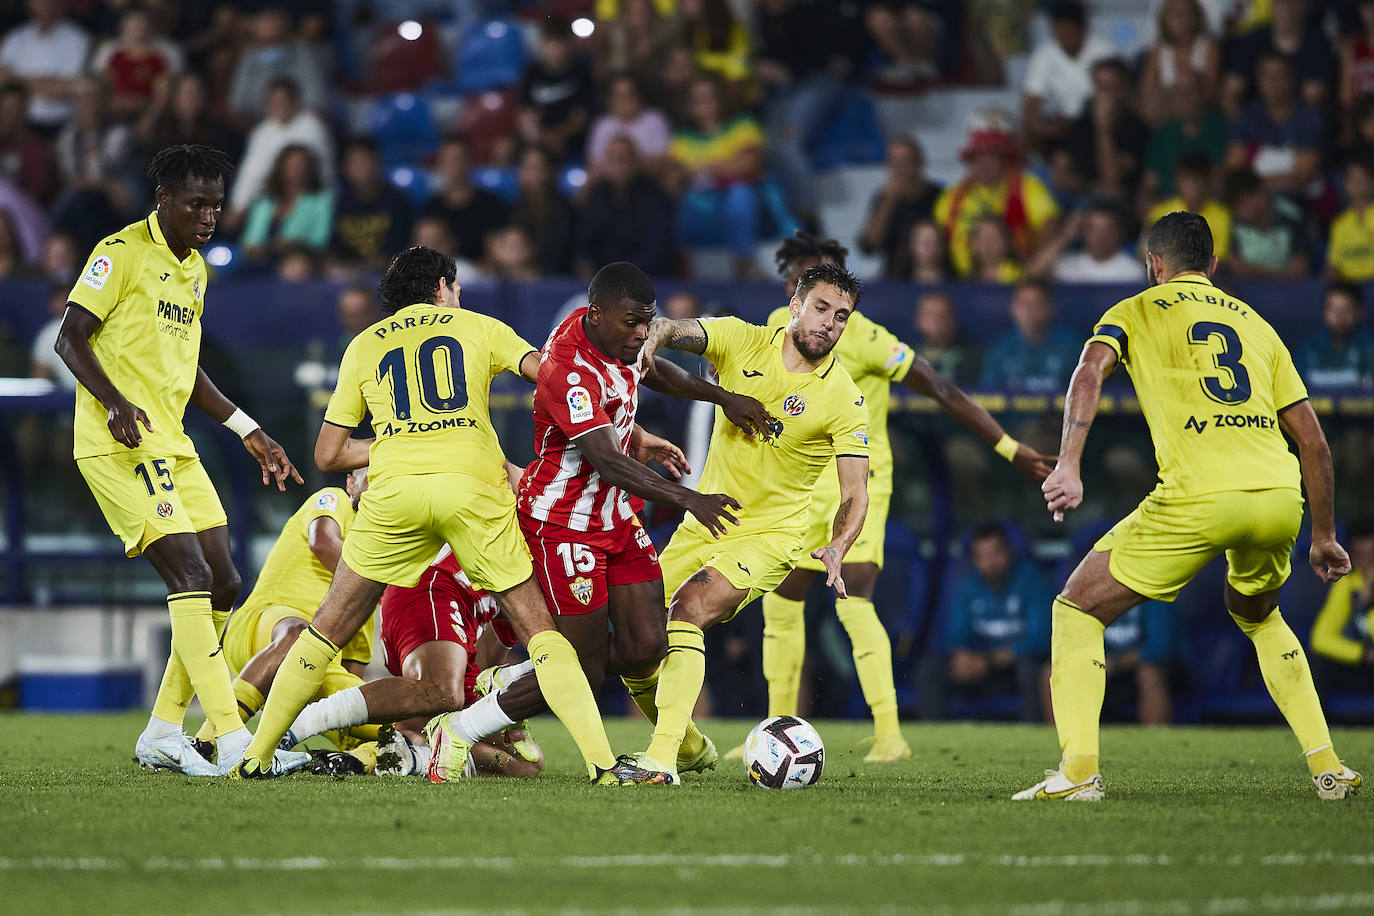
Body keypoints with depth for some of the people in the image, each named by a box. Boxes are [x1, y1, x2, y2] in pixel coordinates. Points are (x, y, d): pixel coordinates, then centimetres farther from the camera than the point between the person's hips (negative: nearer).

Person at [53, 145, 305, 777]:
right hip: (121, 442, -9)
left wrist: (247, 431, 24)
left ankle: (162, 734, 14)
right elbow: (70, 338, -11)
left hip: (171, 445, 9)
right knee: (190, 576, -18)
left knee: (222, 584, 5)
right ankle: (233, 741, -22)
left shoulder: (195, 269, 19)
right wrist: (115, 401, -26)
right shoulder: (122, 253, -8)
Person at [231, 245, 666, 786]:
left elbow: (328, 456, 21)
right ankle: (603, 763, -8)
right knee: (539, 632, 4)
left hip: (393, 490, 1)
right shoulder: (478, 327, 20)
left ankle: (256, 758, 15)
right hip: (473, 487, -1)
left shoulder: (363, 346, 23)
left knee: (327, 632, 15)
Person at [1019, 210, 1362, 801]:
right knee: (1257, 615, 34)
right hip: (1280, 497, 5)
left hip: (1198, 500, -5)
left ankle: (1078, 771, -6)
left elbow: (1091, 371, -7)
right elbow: (1313, 441, 24)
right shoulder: (1256, 325, 27)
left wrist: (1068, 466, -18)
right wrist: (1324, 537, 32)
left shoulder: (1136, 311, 16)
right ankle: (1328, 767, 24)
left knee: (1076, 611, 10)